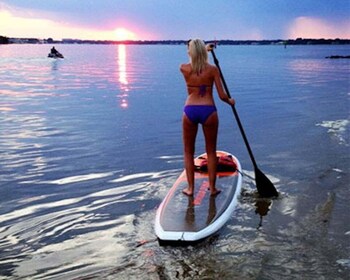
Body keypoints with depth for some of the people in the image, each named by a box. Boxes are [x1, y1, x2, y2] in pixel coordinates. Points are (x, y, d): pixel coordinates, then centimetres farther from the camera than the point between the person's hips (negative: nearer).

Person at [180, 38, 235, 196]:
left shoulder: (184, 69, -2)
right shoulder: (212, 69, -6)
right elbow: (222, 96, -4)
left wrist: (204, 50, 39)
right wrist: (230, 101, 18)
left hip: (190, 111, 1)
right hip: (208, 111, -1)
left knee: (188, 152, 15)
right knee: (211, 152, 14)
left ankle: (190, 188, 15)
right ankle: (212, 188, 18)